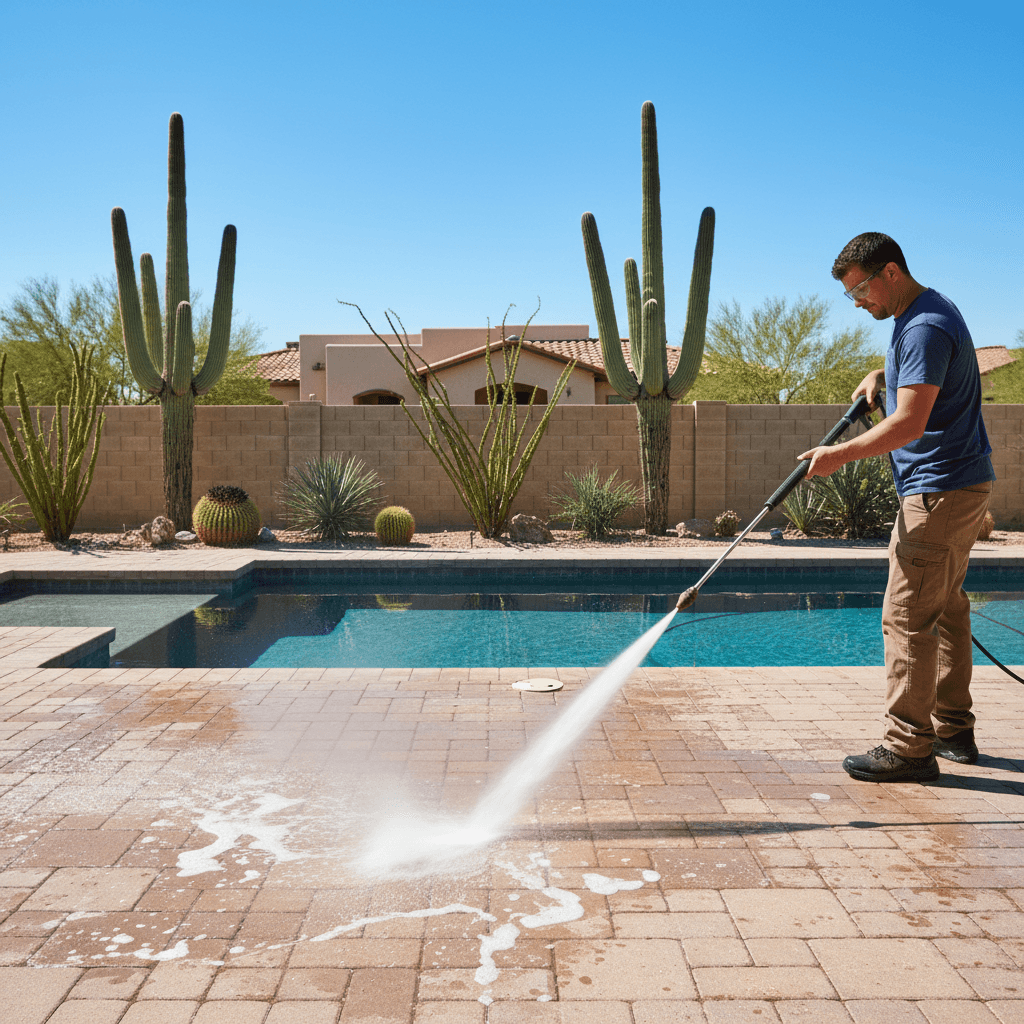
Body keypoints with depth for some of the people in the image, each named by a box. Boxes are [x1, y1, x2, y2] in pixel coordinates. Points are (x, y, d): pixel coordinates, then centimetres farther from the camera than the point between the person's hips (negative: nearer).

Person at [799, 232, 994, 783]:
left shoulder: (925, 327, -19)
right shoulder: (925, 311, 14)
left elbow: (909, 424, -26)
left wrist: (838, 455, -18)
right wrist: (879, 376, 17)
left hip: (939, 490, -11)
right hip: (960, 486, 11)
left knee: (908, 617, -9)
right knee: (944, 607, 16)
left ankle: (909, 747, -4)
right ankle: (954, 729, 26)